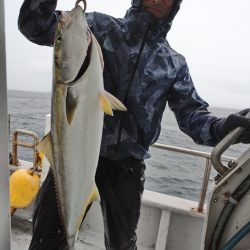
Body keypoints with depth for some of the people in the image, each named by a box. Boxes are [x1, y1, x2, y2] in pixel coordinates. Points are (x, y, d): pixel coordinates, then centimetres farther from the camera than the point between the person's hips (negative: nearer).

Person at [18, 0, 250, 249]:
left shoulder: (175, 64, 7)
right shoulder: (100, 27, 2)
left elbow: (190, 111, 3)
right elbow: (36, 26, 1)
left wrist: (218, 127, -18)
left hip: (126, 165, 3)